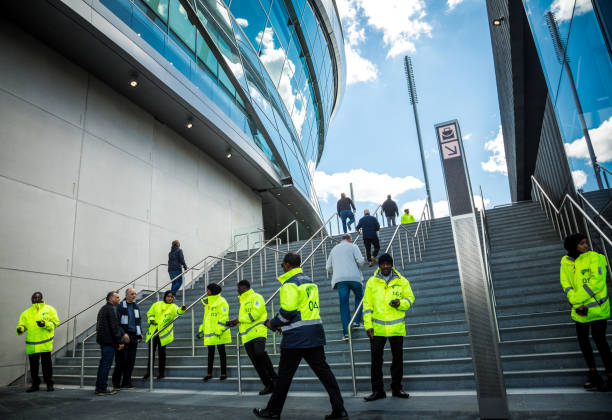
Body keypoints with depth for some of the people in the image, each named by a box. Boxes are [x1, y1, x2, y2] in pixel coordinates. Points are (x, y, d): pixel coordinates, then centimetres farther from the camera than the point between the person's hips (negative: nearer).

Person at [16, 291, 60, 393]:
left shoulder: (49, 309, 6)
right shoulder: (26, 313, 13)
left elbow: (55, 322, 0)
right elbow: (22, 324, 9)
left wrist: (45, 324, -18)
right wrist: (20, 329, -14)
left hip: (45, 344, -3)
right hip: (31, 345, 3)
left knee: (47, 364, 2)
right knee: (33, 365, 9)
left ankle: (49, 384, 12)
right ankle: (35, 384, 23)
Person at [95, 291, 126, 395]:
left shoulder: (103, 308, 18)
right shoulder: (110, 309, -14)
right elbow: (114, 327, -18)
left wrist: (122, 335, 17)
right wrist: (120, 342, -14)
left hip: (102, 340, 11)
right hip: (109, 341, -11)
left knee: (103, 364, 16)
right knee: (106, 364, -4)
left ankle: (99, 387, 23)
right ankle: (102, 389, 0)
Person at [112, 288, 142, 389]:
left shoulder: (136, 306, 14)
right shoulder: (121, 306, -6)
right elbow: (117, 322, -10)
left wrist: (140, 333, 15)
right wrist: (123, 334, -17)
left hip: (134, 336, 6)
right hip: (124, 337, -6)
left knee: (131, 360, 6)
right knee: (121, 360, -2)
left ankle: (126, 382, 14)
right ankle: (116, 382, 13)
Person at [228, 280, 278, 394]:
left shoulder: (256, 297, -2)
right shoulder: (243, 301, 25)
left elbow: (256, 313, -15)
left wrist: (239, 319, -9)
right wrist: (235, 322, 16)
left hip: (258, 331, -8)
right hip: (247, 336, 8)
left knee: (260, 353, -31)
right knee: (256, 362, 4)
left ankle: (274, 377, -18)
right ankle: (268, 385, 10)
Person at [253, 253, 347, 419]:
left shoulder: (290, 284, -12)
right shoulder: (310, 281, 16)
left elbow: (288, 310, -20)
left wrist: (273, 323, -3)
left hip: (296, 337, -8)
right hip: (315, 334, 8)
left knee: (284, 376, 6)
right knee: (323, 371, 8)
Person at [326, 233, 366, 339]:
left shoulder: (334, 249, 19)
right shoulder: (353, 246, 7)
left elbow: (328, 267, 16)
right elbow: (361, 261, -6)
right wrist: (359, 267, 15)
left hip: (339, 279, 2)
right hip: (354, 277, -2)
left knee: (343, 304, 2)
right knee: (359, 298, 20)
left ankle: (346, 332, -2)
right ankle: (357, 321, 12)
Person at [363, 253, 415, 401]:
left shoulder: (402, 281, 3)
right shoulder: (371, 282, 2)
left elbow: (410, 298, 7)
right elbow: (367, 304, 3)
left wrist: (400, 303, -15)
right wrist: (368, 325, -4)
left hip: (397, 328, 1)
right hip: (377, 328, -1)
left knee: (397, 359, 11)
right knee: (376, 359, 2)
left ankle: (396, 388, 27)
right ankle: (377, 390, 14)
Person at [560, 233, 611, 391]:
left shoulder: (594, 257, -11)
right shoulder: (566, 261, 2)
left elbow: (597, 282, -18)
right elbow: (565, 284, -1)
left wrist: (576, 299, -18)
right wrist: (577, 305, -13)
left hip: (597, 306, -5)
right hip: (580, 309, 5)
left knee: (599, 338, -2)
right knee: (582, 339, 13)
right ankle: (593, 374, 29)